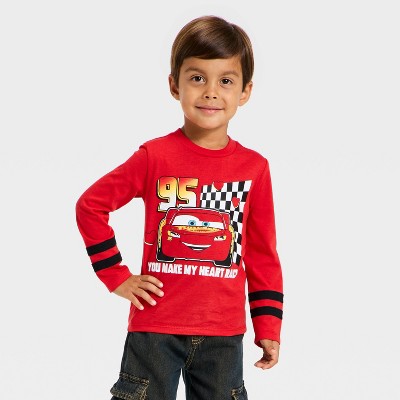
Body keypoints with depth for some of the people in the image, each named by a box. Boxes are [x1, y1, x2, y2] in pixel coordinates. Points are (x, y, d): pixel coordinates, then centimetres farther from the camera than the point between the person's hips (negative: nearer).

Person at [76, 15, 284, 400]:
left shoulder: (254, 167, 0)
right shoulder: (155, 156, -6)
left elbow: (262, 253, 6)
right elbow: (90, 205, 2)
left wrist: (268, 327, 4)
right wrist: (117, 276, -1)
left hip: (224, 331, 2)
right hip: (156, 327, -2)